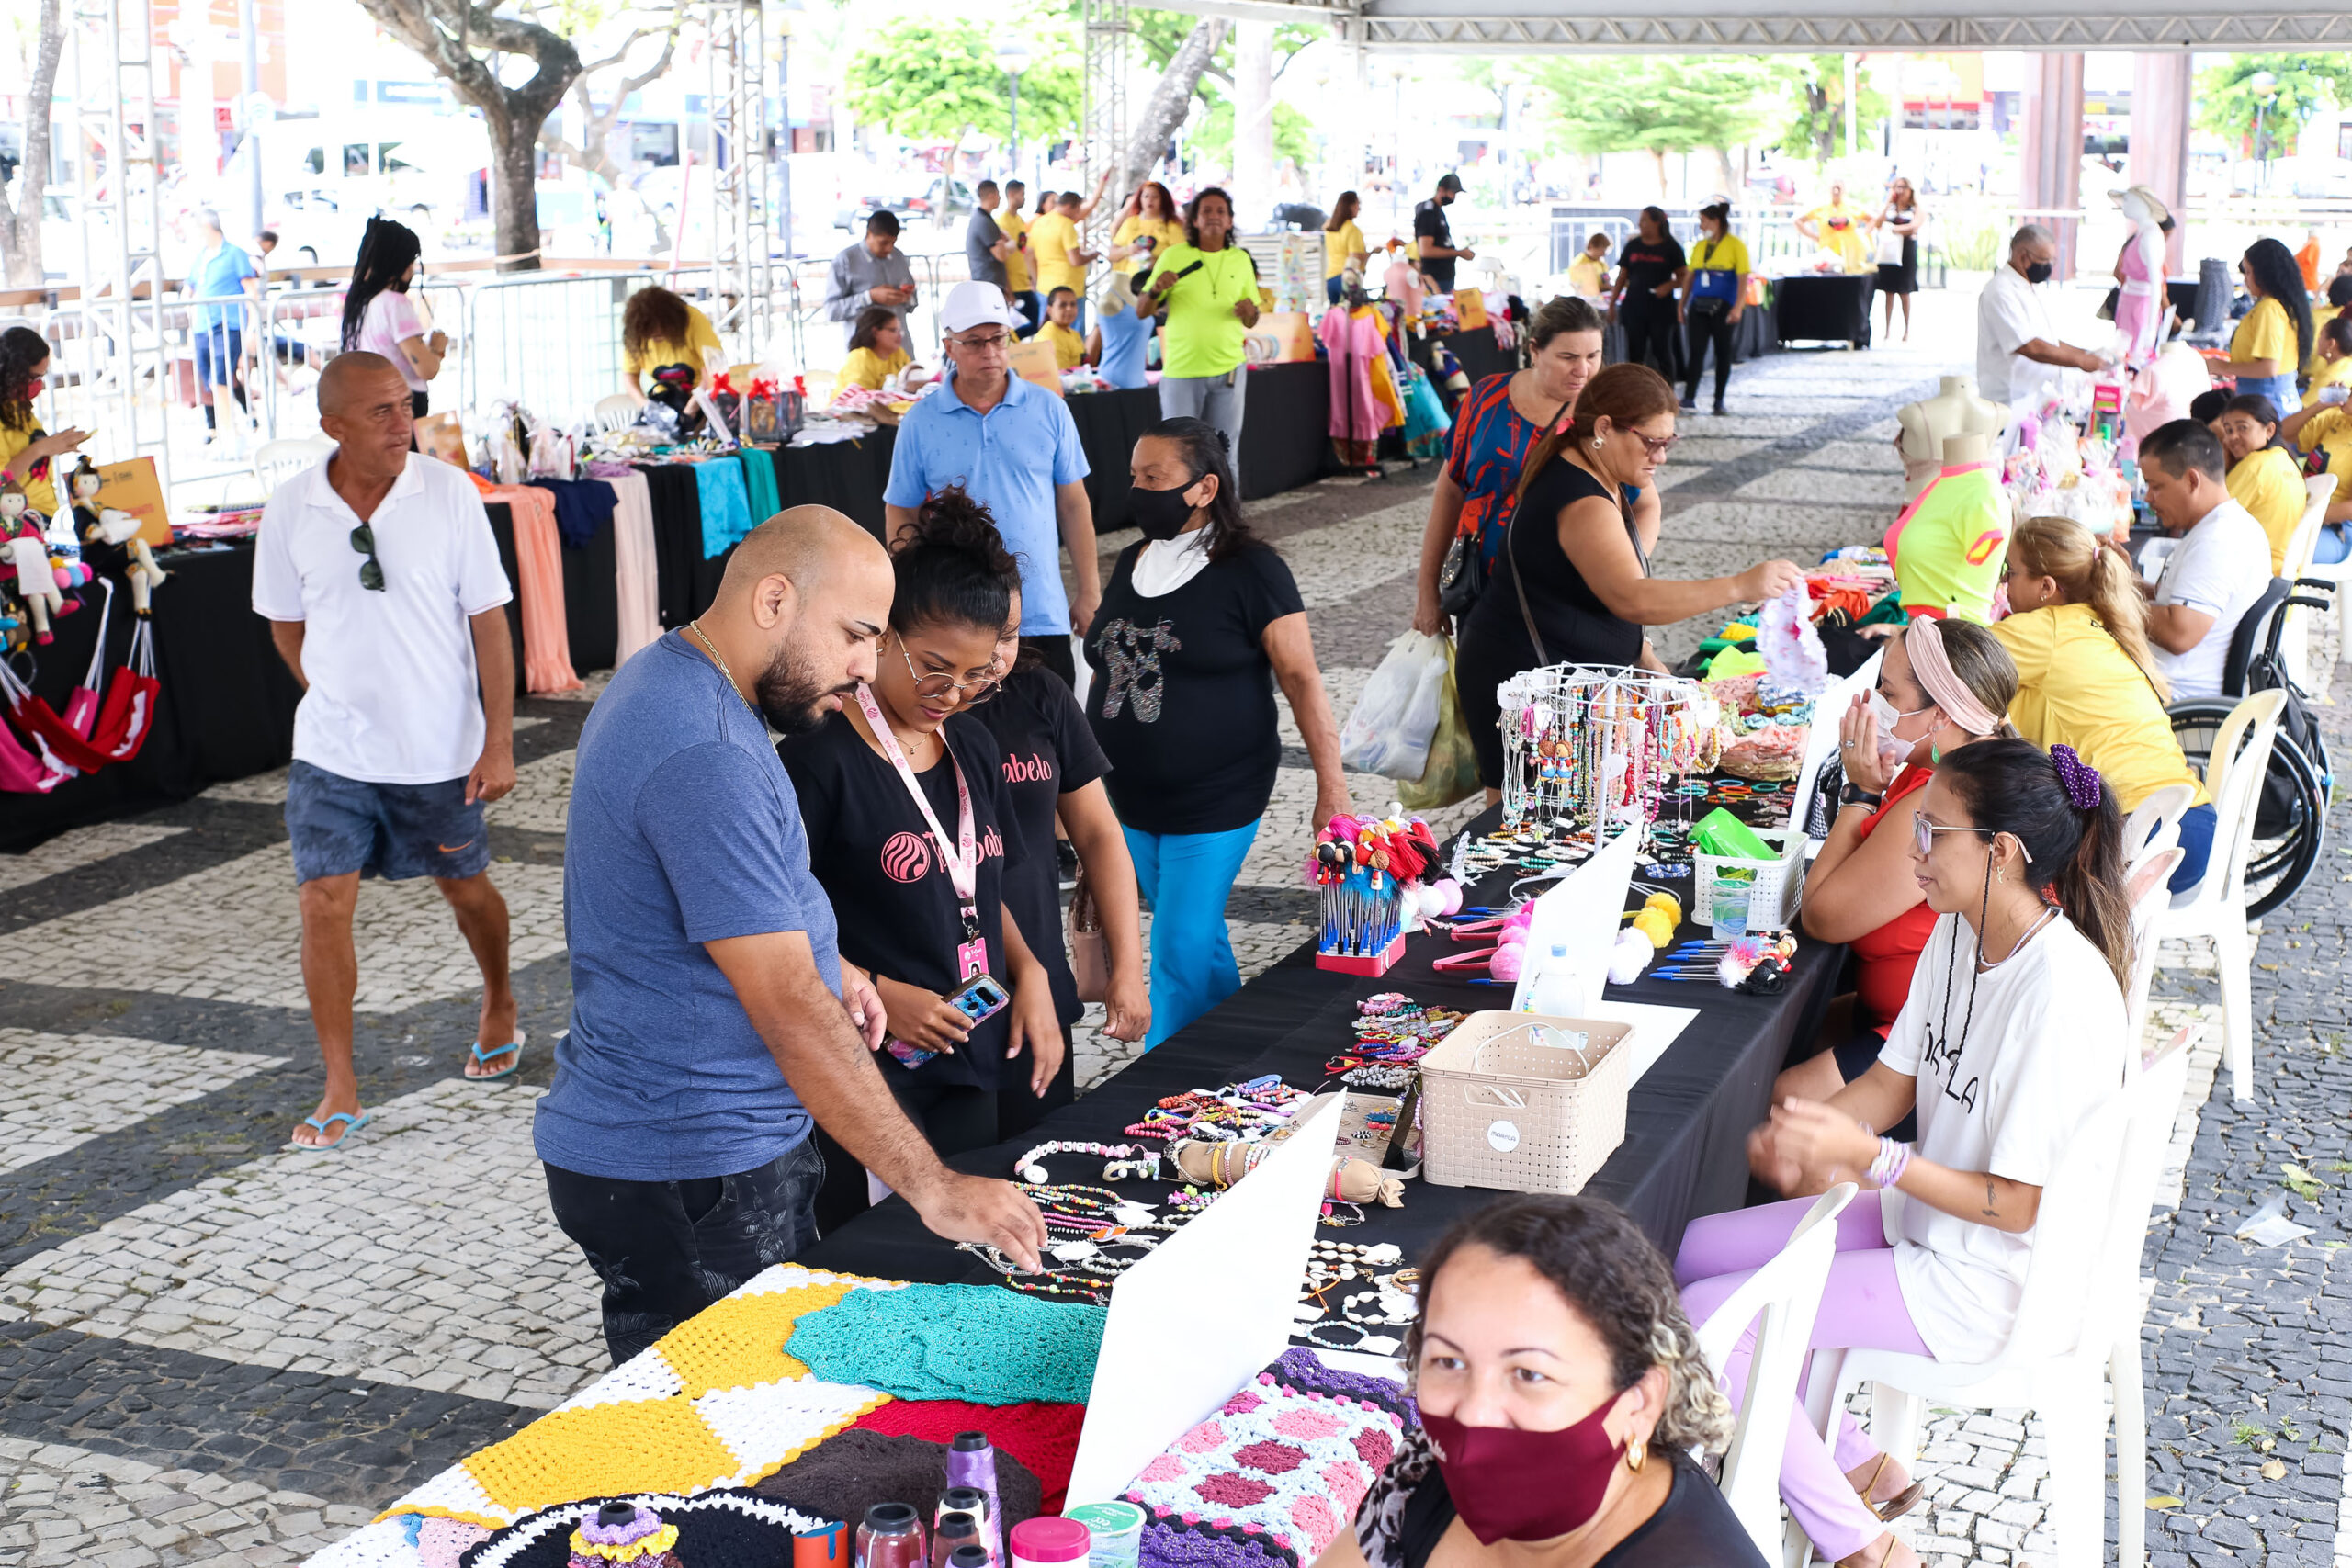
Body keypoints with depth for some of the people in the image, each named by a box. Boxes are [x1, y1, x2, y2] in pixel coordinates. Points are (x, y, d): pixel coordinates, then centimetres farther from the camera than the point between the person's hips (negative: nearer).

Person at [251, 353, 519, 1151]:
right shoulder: (290, 510, -7)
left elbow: (488, 621, -7)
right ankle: (340, 1090, 6)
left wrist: (500, 741, -9)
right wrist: (338, 703, 9)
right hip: (330, 752, 1)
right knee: (323, 904, -5)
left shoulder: (449, 493, -11)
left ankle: (500, 1004, 46)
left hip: (440, 748, -1)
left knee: (465, 887, 16)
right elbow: (287, 625, 9)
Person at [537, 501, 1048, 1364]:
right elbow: (791, 1014, -28)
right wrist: (934, 1189, -27)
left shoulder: (666, 682, 9)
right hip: (686, 1179, -10)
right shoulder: (703, 758, -25)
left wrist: (813, 959, 9)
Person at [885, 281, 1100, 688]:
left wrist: (1089, 592, 5)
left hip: (1043, 612, 1)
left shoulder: (1049, 410, 3)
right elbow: (899, 515, 5)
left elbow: (1074, 505, 6)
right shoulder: (920, 422, 1)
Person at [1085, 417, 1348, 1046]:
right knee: (1201, 941, 18)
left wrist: (1332, 787, -15)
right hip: (1131, 803, 6)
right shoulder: (1132, 563, 8)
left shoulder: (1251, 570, -11)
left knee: (1180, 955, -6)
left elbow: (1301, 677, -11)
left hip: (1214, 803, -6)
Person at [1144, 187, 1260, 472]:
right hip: (1181, 370, -2)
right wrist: (1156, 290, -20)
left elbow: (1251, 322, 13)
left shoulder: (1241, 260, 9)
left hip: (1229, 368, 2)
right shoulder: (1174, 257, 1)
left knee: (1226, 448, 6)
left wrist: (1249, 313, -10)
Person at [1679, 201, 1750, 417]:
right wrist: (1682, 305, 14)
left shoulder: (1735, 245, -4)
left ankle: (1719, 401, 11)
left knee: (1723, 353, 4)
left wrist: (1738, 307, -18)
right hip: (1699, 307, 4)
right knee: (1696, 351, -4)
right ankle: (1689, 397, -6)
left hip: (1724, 308, -4)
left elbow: (1743, 278, -8)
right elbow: (1689, 277, 17)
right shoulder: (1699, 246, 13)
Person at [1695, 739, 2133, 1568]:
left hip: (1982, 1283, -9)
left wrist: (1870, 1158, -31)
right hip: (1925, 1217, 9)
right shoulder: (1957, 934, -2)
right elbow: (1892, 1081, 7)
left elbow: (2017, 1203, -24)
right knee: (1695, 1251, 8)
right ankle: (1862, 1469, 16)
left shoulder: (2064, 994, -29)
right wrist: (1806, 1133, -12)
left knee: (1705, 1319, -13)